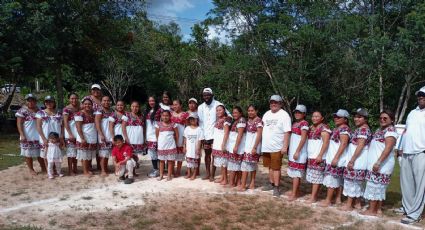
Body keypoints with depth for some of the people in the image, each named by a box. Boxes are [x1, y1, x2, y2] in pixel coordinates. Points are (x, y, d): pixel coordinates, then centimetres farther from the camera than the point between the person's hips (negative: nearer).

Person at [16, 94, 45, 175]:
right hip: (27, 136, -5)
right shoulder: (22, 110, -7)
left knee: (40, 152, 11)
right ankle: (31, 169, 17)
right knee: (28, 153, 5)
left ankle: (43, 168, 21)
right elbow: (19, 124, -10)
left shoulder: (38, 110, 9)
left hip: (38, 135, 5)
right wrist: (22, 135, -18)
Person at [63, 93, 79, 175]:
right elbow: (65, 123, -12)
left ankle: (75, 169, 20)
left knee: (76, 151, 10)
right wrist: (70, 134, -17)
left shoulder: (79, 108, 10)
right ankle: (70, 171, 3)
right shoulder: (66, 109, -7)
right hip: (70, 133, -6)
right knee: (71, 152, -3)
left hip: (77, 132, 6)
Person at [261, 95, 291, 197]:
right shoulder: (267, 114, 12)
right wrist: (261, 143, 12)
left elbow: (287, 132, -13)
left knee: (276, 167, -2)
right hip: (266, 146, 6)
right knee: (270, 166, 16)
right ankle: (271, 183, 28)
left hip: (277, 147, -6)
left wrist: (285, 147, -19)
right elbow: (263, 129, 16)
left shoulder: (284, 115, -8)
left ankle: (276, 187, 5)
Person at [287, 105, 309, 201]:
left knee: (296, 172, -6)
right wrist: (290, 151, 14)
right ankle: (296, 191, 23)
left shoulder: (304, 123, -12)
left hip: (299, 152, -8)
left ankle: (294, 194, -3)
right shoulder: (294, 123, 13)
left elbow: (303, 139, -18)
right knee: (294, 171, 13)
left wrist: (297, 151, -22)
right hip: (292, 151, 9)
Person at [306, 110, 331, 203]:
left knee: (316, 176, -5)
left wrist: (320, 155, -21)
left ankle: (313, 197, -3)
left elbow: (326, 142, -16)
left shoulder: (324, 128, -8)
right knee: (312, 176, 9)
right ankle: (313, 195, 16)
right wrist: (307, 154, 15)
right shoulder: (311, 128, 15)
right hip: (310, 156, 8)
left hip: (318, 156, -8)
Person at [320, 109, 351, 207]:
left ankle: (328, 200, -2)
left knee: (331, 178, -6)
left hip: (337, 159, -10)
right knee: (338, 179, 13)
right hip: (333, 158, 10)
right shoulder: (337, 128, 16)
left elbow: (343, 144, -22)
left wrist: (336, 158, -25)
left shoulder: (344, 129, -14)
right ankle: (338, 199, 19)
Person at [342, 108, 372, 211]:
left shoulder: (363, 129, -15)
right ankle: (357, 203, 22)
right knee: (357, 182, 14)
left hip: (357, 160, -10)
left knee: (352, 181, -5)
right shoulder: (360, 129, 15)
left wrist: (352, 160, -22)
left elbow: (360, 146, -21)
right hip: (358, 160, 10)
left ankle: (349, 205, 1)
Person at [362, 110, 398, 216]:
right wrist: (375, 162, 19)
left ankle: (372, 210, 0)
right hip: (375, 163, 9)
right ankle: (377, 209, 19)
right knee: (379, 187, 12)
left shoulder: (390, 131, -12)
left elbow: (388, 148, -22)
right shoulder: (380, 130, 17)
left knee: (374, 186, -6)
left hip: (381, 164, -9)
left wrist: (378, 162, -28)